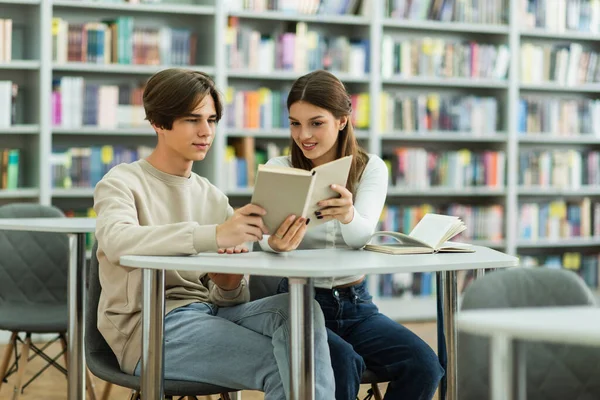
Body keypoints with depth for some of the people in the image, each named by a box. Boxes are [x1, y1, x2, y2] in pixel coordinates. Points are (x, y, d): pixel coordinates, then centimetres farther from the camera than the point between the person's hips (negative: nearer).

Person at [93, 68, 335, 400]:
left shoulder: (213, 197, 14)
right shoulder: (122, 184, -2)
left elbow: (227, 299, 11)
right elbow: (116, 241, -28)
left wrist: (229, 286, -16)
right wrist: (215, 235, -39)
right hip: (150, 327, -5)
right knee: (282, 367, -25)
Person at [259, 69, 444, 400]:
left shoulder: (371, 168, 1)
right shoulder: (279, 169, -3)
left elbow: (362, 234, -19)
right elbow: (266, 235, -22)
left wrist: (347, 214, -45)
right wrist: (276, 242, -48)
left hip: (355, 303, 3)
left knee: (423, 365, -20)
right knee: (342, 363, -32)